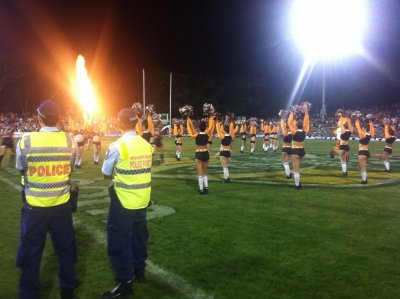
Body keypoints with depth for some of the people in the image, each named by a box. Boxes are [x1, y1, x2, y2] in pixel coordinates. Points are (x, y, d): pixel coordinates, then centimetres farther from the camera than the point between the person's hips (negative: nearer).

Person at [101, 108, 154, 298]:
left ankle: (125, 282, 13)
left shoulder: (117, 146, -16)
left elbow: (106, 174, -5)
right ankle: (139, 270, 36)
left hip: (124, 201, -6)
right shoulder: (146, 145, 0)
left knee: (120, 241, 6)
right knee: (139, 235, 20)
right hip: (142, 200, 6)